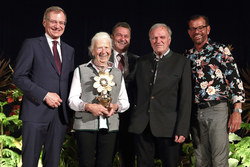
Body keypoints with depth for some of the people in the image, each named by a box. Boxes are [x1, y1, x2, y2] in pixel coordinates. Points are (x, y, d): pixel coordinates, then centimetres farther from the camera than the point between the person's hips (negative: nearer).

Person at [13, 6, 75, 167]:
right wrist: (45, 95, -15)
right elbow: (19, 77, -6)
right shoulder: (31, 44, 1)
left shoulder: (70, 50, 16)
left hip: (61, 114, 5)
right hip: (36, 111, -4)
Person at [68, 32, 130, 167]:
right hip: (85, 125, -2)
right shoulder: (81, 70, 9)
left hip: (110, 127, 2)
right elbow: (72, 100, 3)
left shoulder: (118, 73, 18)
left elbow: (125, 101, 16)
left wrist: (116, 106, -7)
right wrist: (89, 107, -16)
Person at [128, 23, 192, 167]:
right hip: (142, 126, 4)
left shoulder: (182, 62, 1)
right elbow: (137, 92, 15)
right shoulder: (142, 62, 14)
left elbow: (185, 98, -4)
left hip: (168, 128, -3)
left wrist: (182, 130, -10)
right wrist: (133, 121, 4)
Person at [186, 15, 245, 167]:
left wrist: (237, 111, -12)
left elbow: (235, 79, -5)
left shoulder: (220, 50, -1)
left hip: (217, 110, -4)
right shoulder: (188, 56, 13)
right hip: (195, 113, 4)